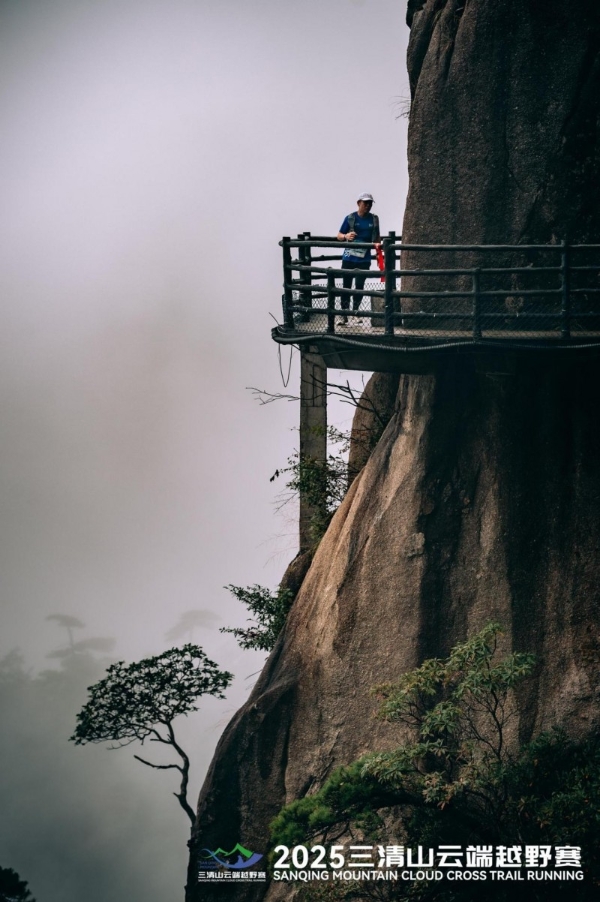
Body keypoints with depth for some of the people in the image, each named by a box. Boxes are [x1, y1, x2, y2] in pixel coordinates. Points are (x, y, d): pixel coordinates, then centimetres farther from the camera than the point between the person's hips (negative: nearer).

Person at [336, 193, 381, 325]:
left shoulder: (374, 219, 7)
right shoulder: (350, 218, -1)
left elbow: (377, 237, 16)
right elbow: (339, 236, 1)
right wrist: (346, 236, -21)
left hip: (364, 259, 2)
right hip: (349, 258, -1)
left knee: (359, 285, 2)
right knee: (346, 285, 2)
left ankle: (355, 313, 12)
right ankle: (344, 315, 7)